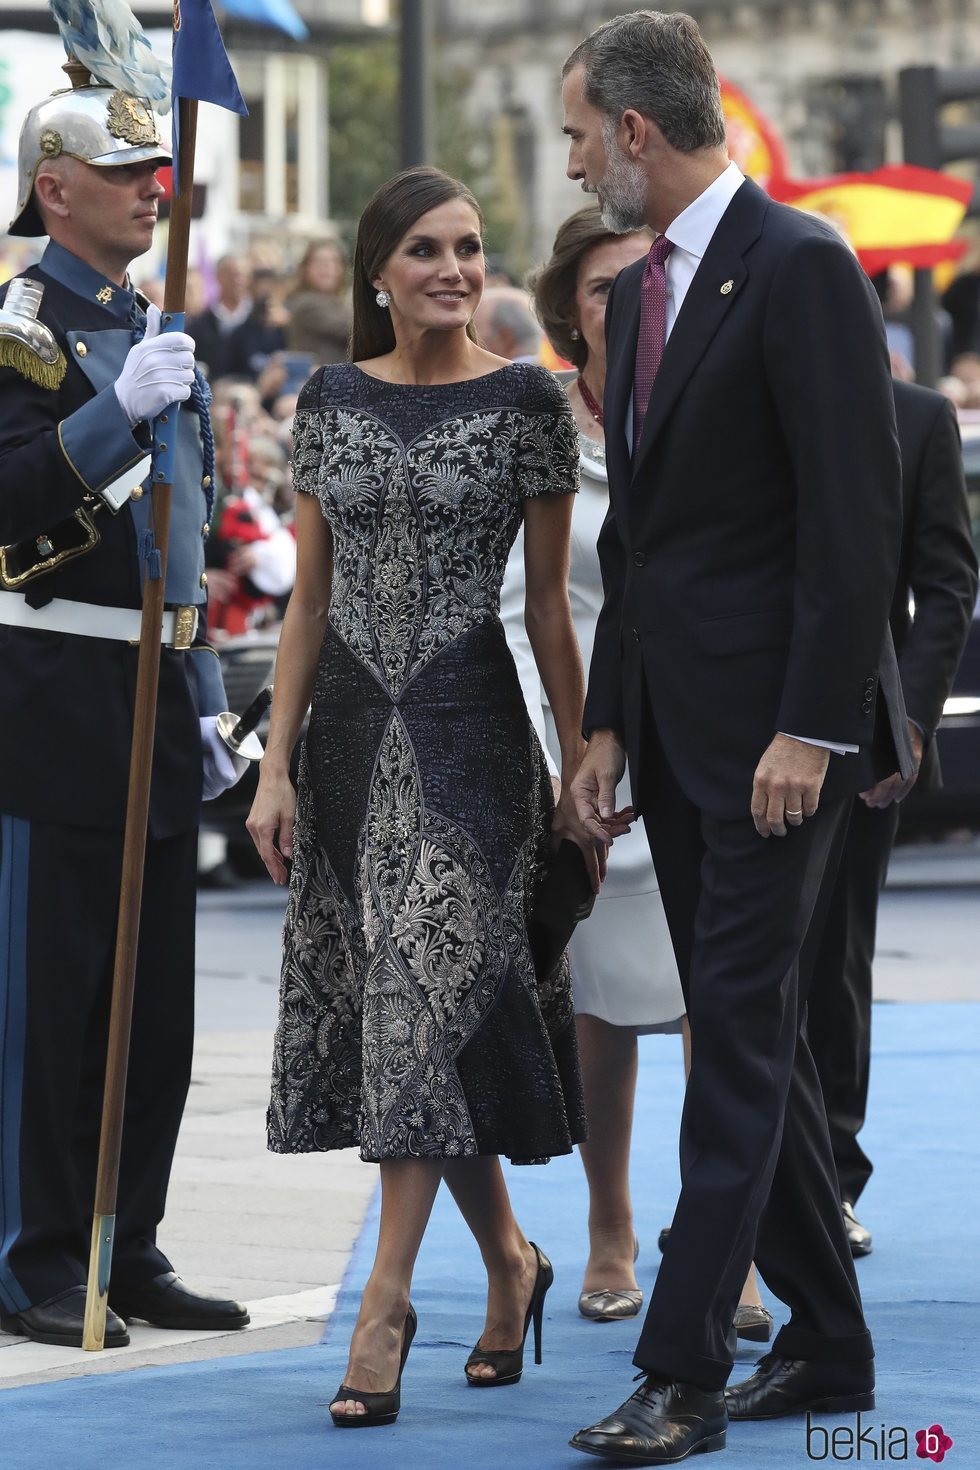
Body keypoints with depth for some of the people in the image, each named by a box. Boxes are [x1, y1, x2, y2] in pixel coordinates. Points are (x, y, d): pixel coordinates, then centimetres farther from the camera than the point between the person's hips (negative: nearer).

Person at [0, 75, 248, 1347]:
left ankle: (129, 1250, 16)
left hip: (157, 715, 8)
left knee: (156, 1000, 9)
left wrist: (205, 705, 20)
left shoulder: (154, 333, 18)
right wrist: (118, 410, -27)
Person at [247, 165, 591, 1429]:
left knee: (433, 997, -9)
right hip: (352, 730, 4)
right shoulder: (329, 401, 6)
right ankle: (508, 1261, 25)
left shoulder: (524, 402, -2)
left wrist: (580, 776, -1)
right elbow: (308, 600, 9)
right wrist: (277, 768, 4)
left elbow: (548, 604, 0)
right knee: (401, 1012, 7)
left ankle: (385, 1304, -6)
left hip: (468, 727, -4)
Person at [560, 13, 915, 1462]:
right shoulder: (638, 292, 15)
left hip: (780, 729, -9)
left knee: (740, 1031, -8)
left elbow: (856, 513, -17)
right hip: (679, 731, 9)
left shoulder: (800, 268, -13)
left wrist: (808, 728, -20)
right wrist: (609, 725, 15)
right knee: (749, 1029, 11)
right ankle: (826, 1344, 20)